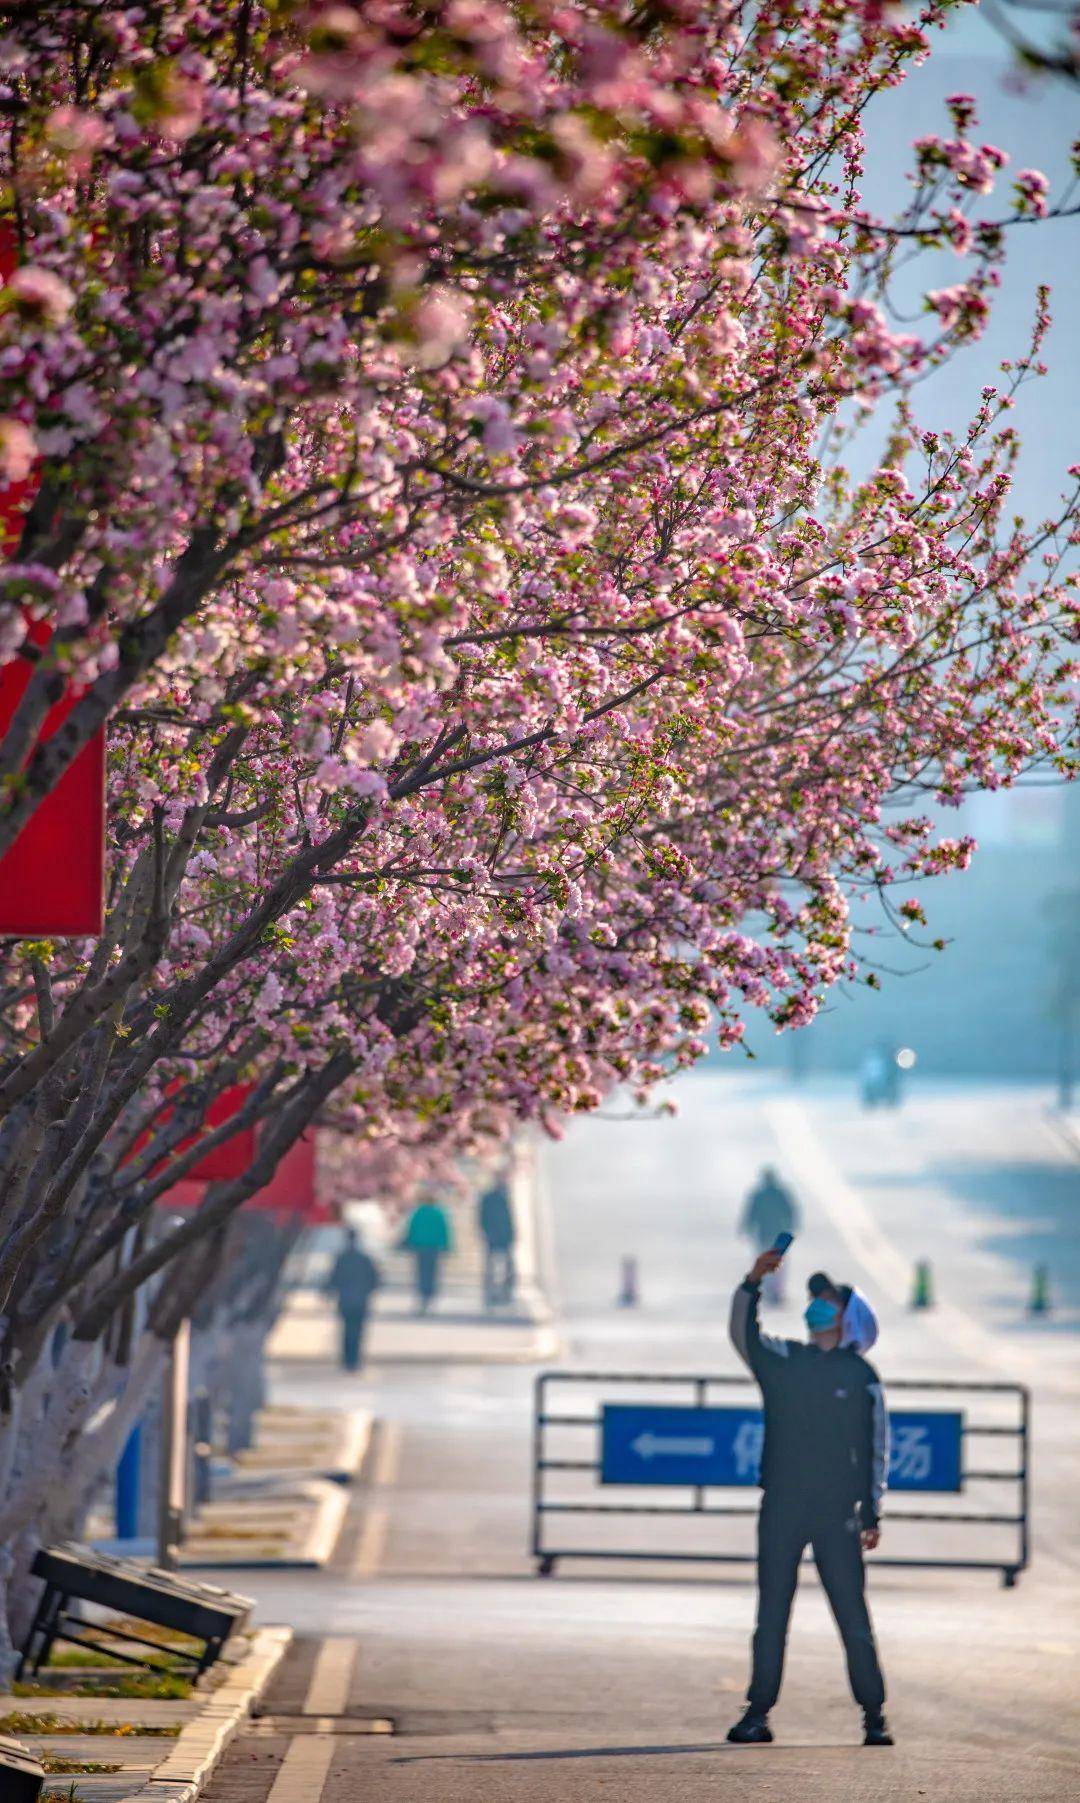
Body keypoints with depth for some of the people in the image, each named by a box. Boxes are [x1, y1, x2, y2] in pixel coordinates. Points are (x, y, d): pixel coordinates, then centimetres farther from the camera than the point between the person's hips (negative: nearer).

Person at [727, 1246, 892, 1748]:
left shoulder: (860, 1376, 6)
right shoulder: (782, 1360, 11)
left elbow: (876, 1447, 6)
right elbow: (742, 1333, -1)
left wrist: (872, 1513, 1)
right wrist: (753, 1282, -17)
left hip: (837, 1511, -2)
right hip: (780, 1508, 2)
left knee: (852, 1614, -2)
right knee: (771, 1613, 2)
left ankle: (874, 1715, 1)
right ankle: (758, 1712, 5)